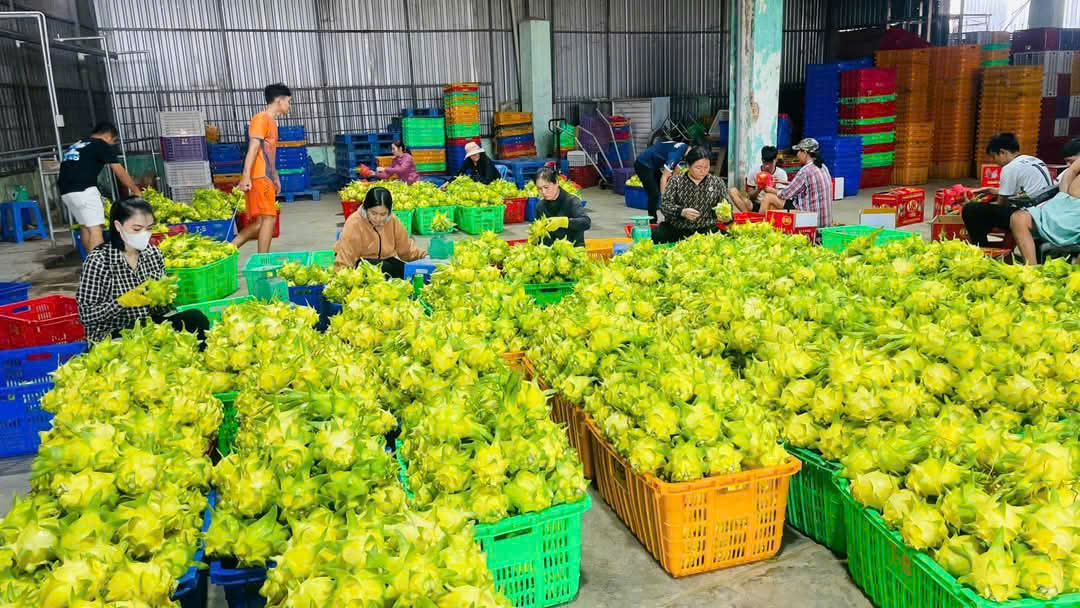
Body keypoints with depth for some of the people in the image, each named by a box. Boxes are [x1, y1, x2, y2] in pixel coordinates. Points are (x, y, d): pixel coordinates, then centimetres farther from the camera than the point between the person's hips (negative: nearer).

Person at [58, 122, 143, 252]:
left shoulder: (76, 145, 25)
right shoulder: (102, 145, 3)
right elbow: (120, 173, 3)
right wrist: (136, 191, 12)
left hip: (65, 191, 8)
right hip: (83, 189, -8)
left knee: (84, 227, 16)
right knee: (96, 228, -9)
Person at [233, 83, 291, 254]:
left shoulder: (271, 121, 20)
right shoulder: (261, 119, -8)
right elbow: (253, 148, -17)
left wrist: (275, 177, 26)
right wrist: (246, 176, -24)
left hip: (266, 178, 9)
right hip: (258, 178, -9)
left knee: (261, 222, 8)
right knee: (269, 218, -9)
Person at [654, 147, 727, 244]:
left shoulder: (717, 182, 10)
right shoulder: (675, 181, 5)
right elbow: (665, 204, -3)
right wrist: (682, 212, -23)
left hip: (707, 229, 1)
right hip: (677, 228, -1)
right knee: (656, 236, -29)